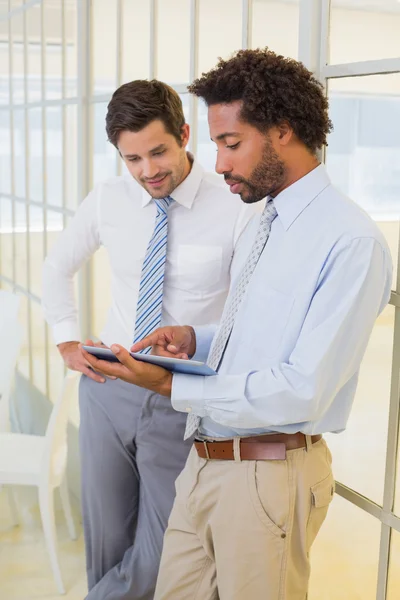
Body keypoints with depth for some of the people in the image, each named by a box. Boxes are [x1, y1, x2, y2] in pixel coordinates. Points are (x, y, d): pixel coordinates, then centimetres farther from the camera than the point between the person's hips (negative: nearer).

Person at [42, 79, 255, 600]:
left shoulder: (235, 209, -12)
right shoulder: (107, 200, 1)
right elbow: (57, 267, 18)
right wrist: (68, 343, 11)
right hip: (109, 388, 3)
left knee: (161, 558, 3)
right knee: (106, 544, 15)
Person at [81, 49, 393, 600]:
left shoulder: (352, 241, -18)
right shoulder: (262, 228, 11)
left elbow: (304, 390, -22)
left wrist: (172, 387, -20)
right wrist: (193, 339, 2)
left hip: (270, 473, -7)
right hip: (205, 463, 8)